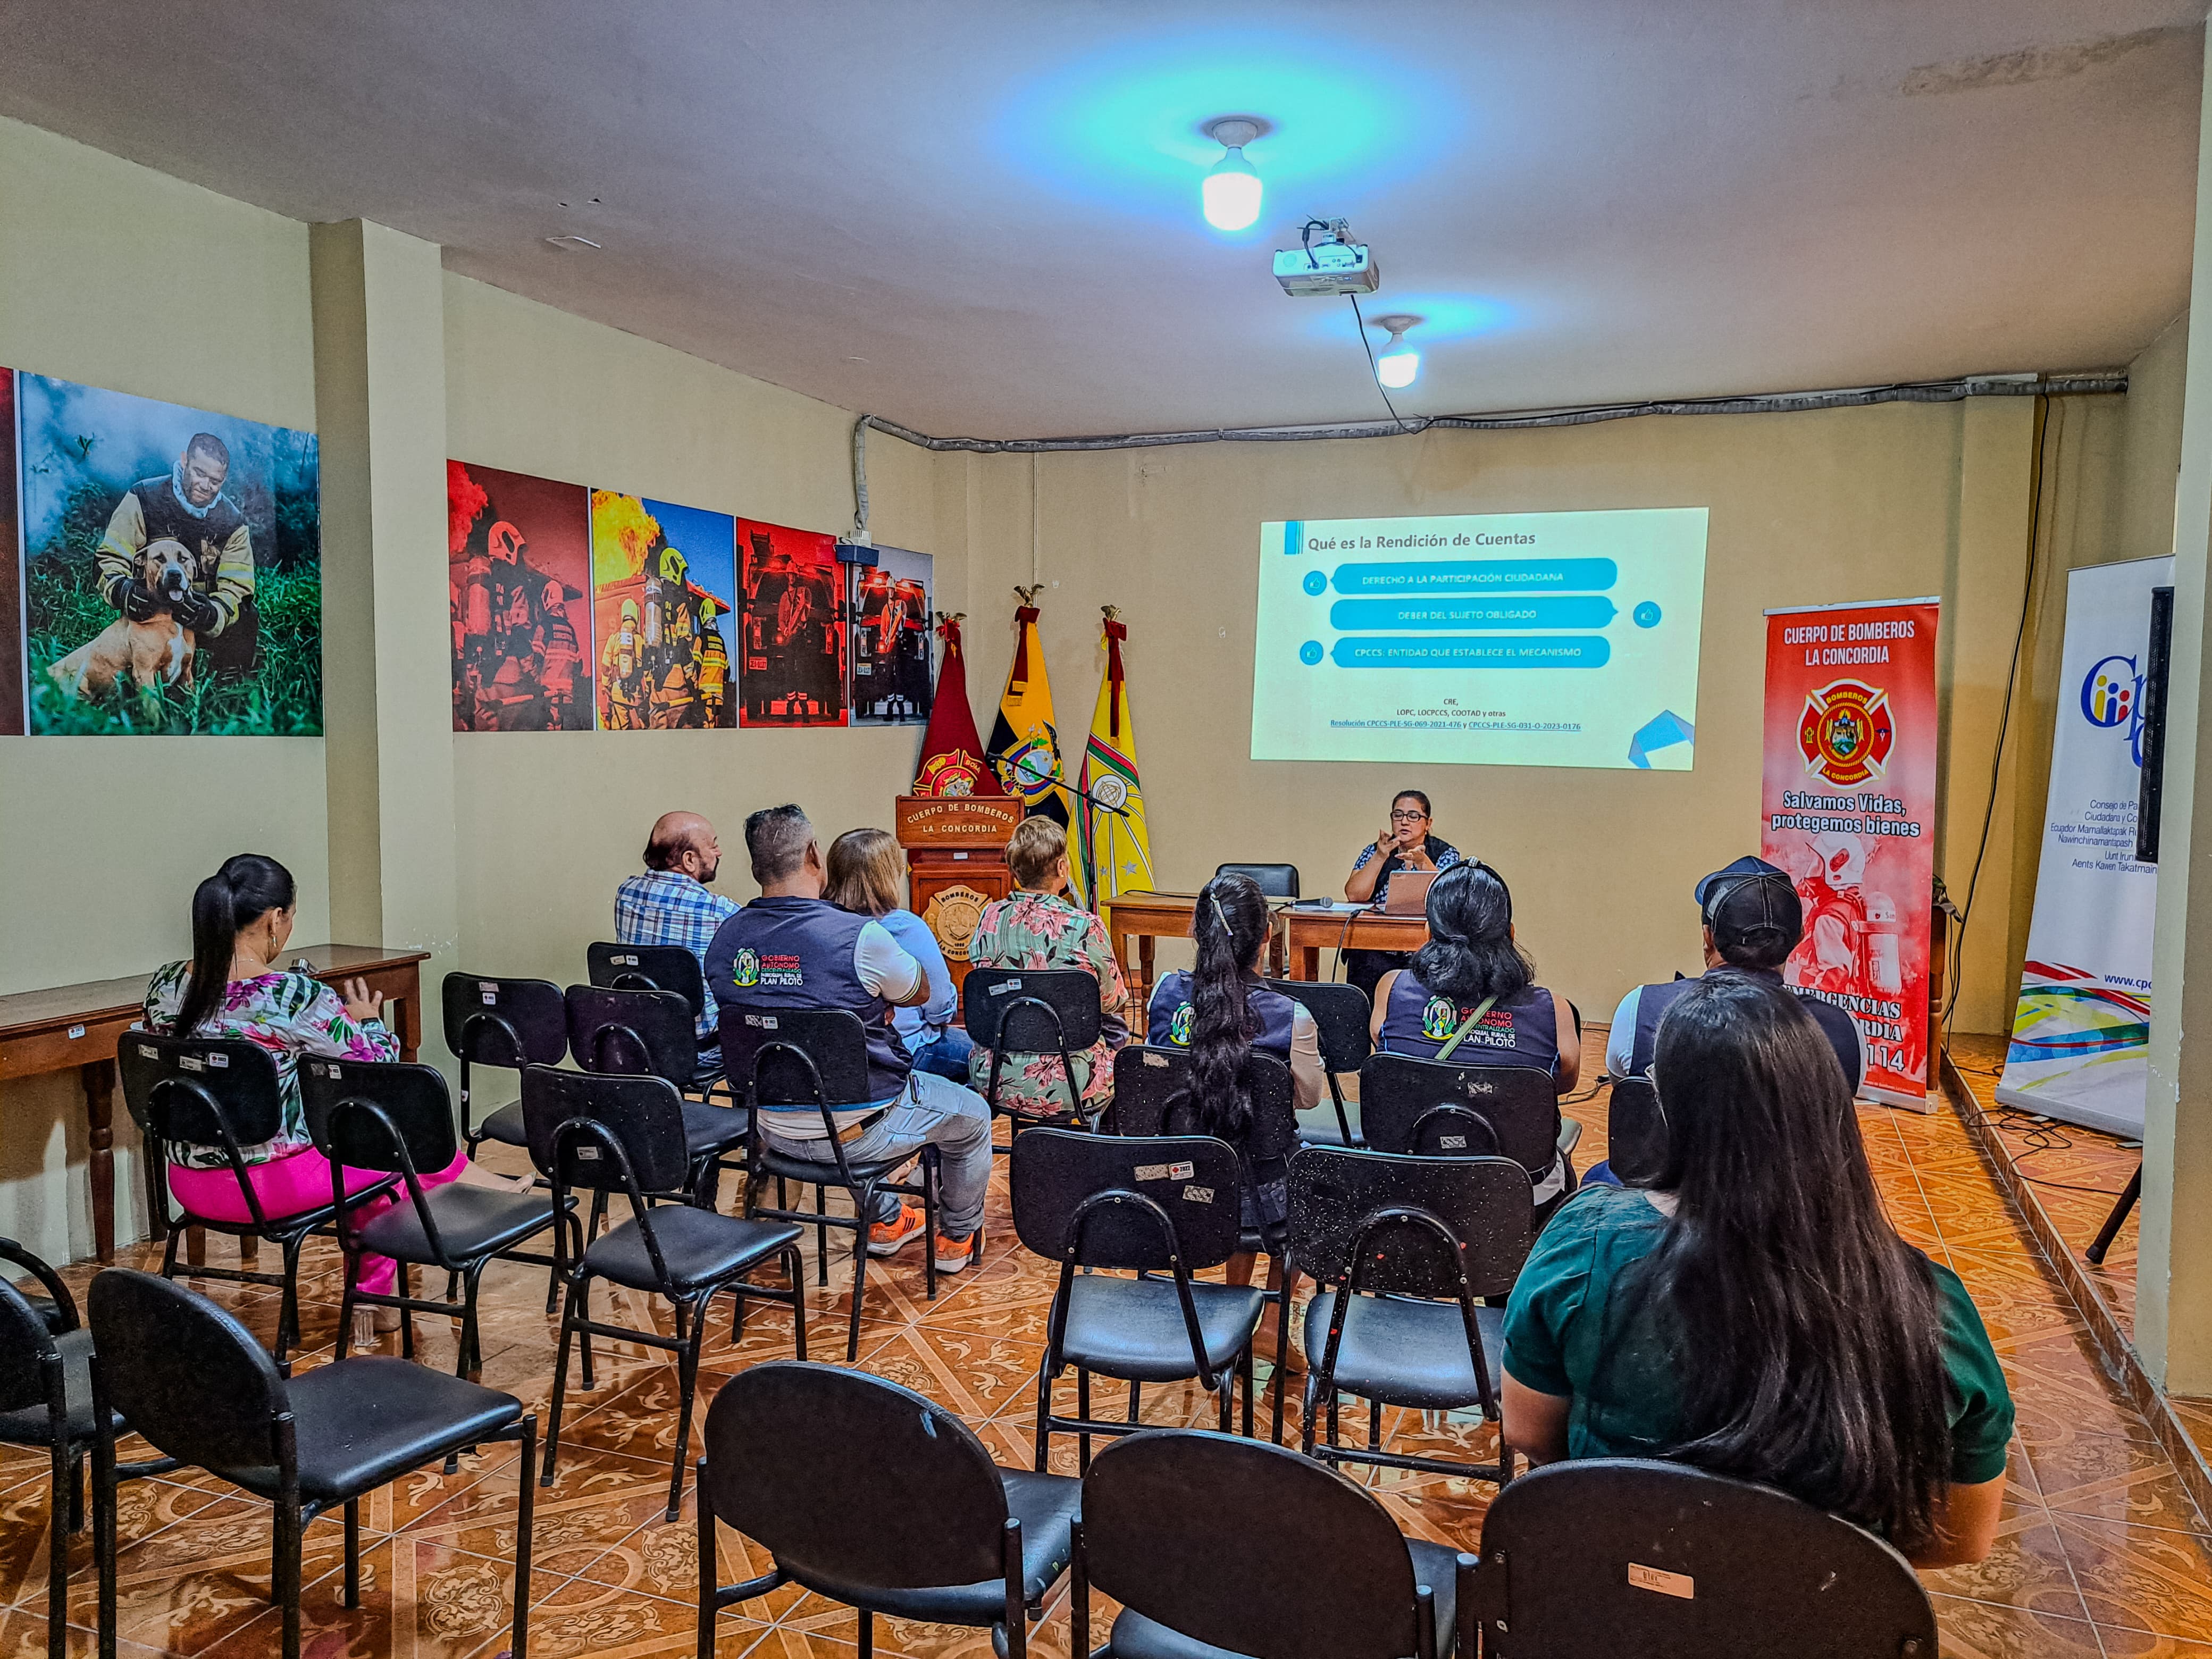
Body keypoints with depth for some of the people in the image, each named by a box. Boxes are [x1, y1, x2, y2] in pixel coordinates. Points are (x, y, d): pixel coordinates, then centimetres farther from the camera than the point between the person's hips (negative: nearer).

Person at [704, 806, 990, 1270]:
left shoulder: (725, 940, -7)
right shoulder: (858, 936, -24)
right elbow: (920, 993, -4)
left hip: (774, 1129, 6)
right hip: (856, 1133, -6)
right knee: (972, 1114, 21)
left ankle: (886, 1222, 47)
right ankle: (958, 1238, 40)